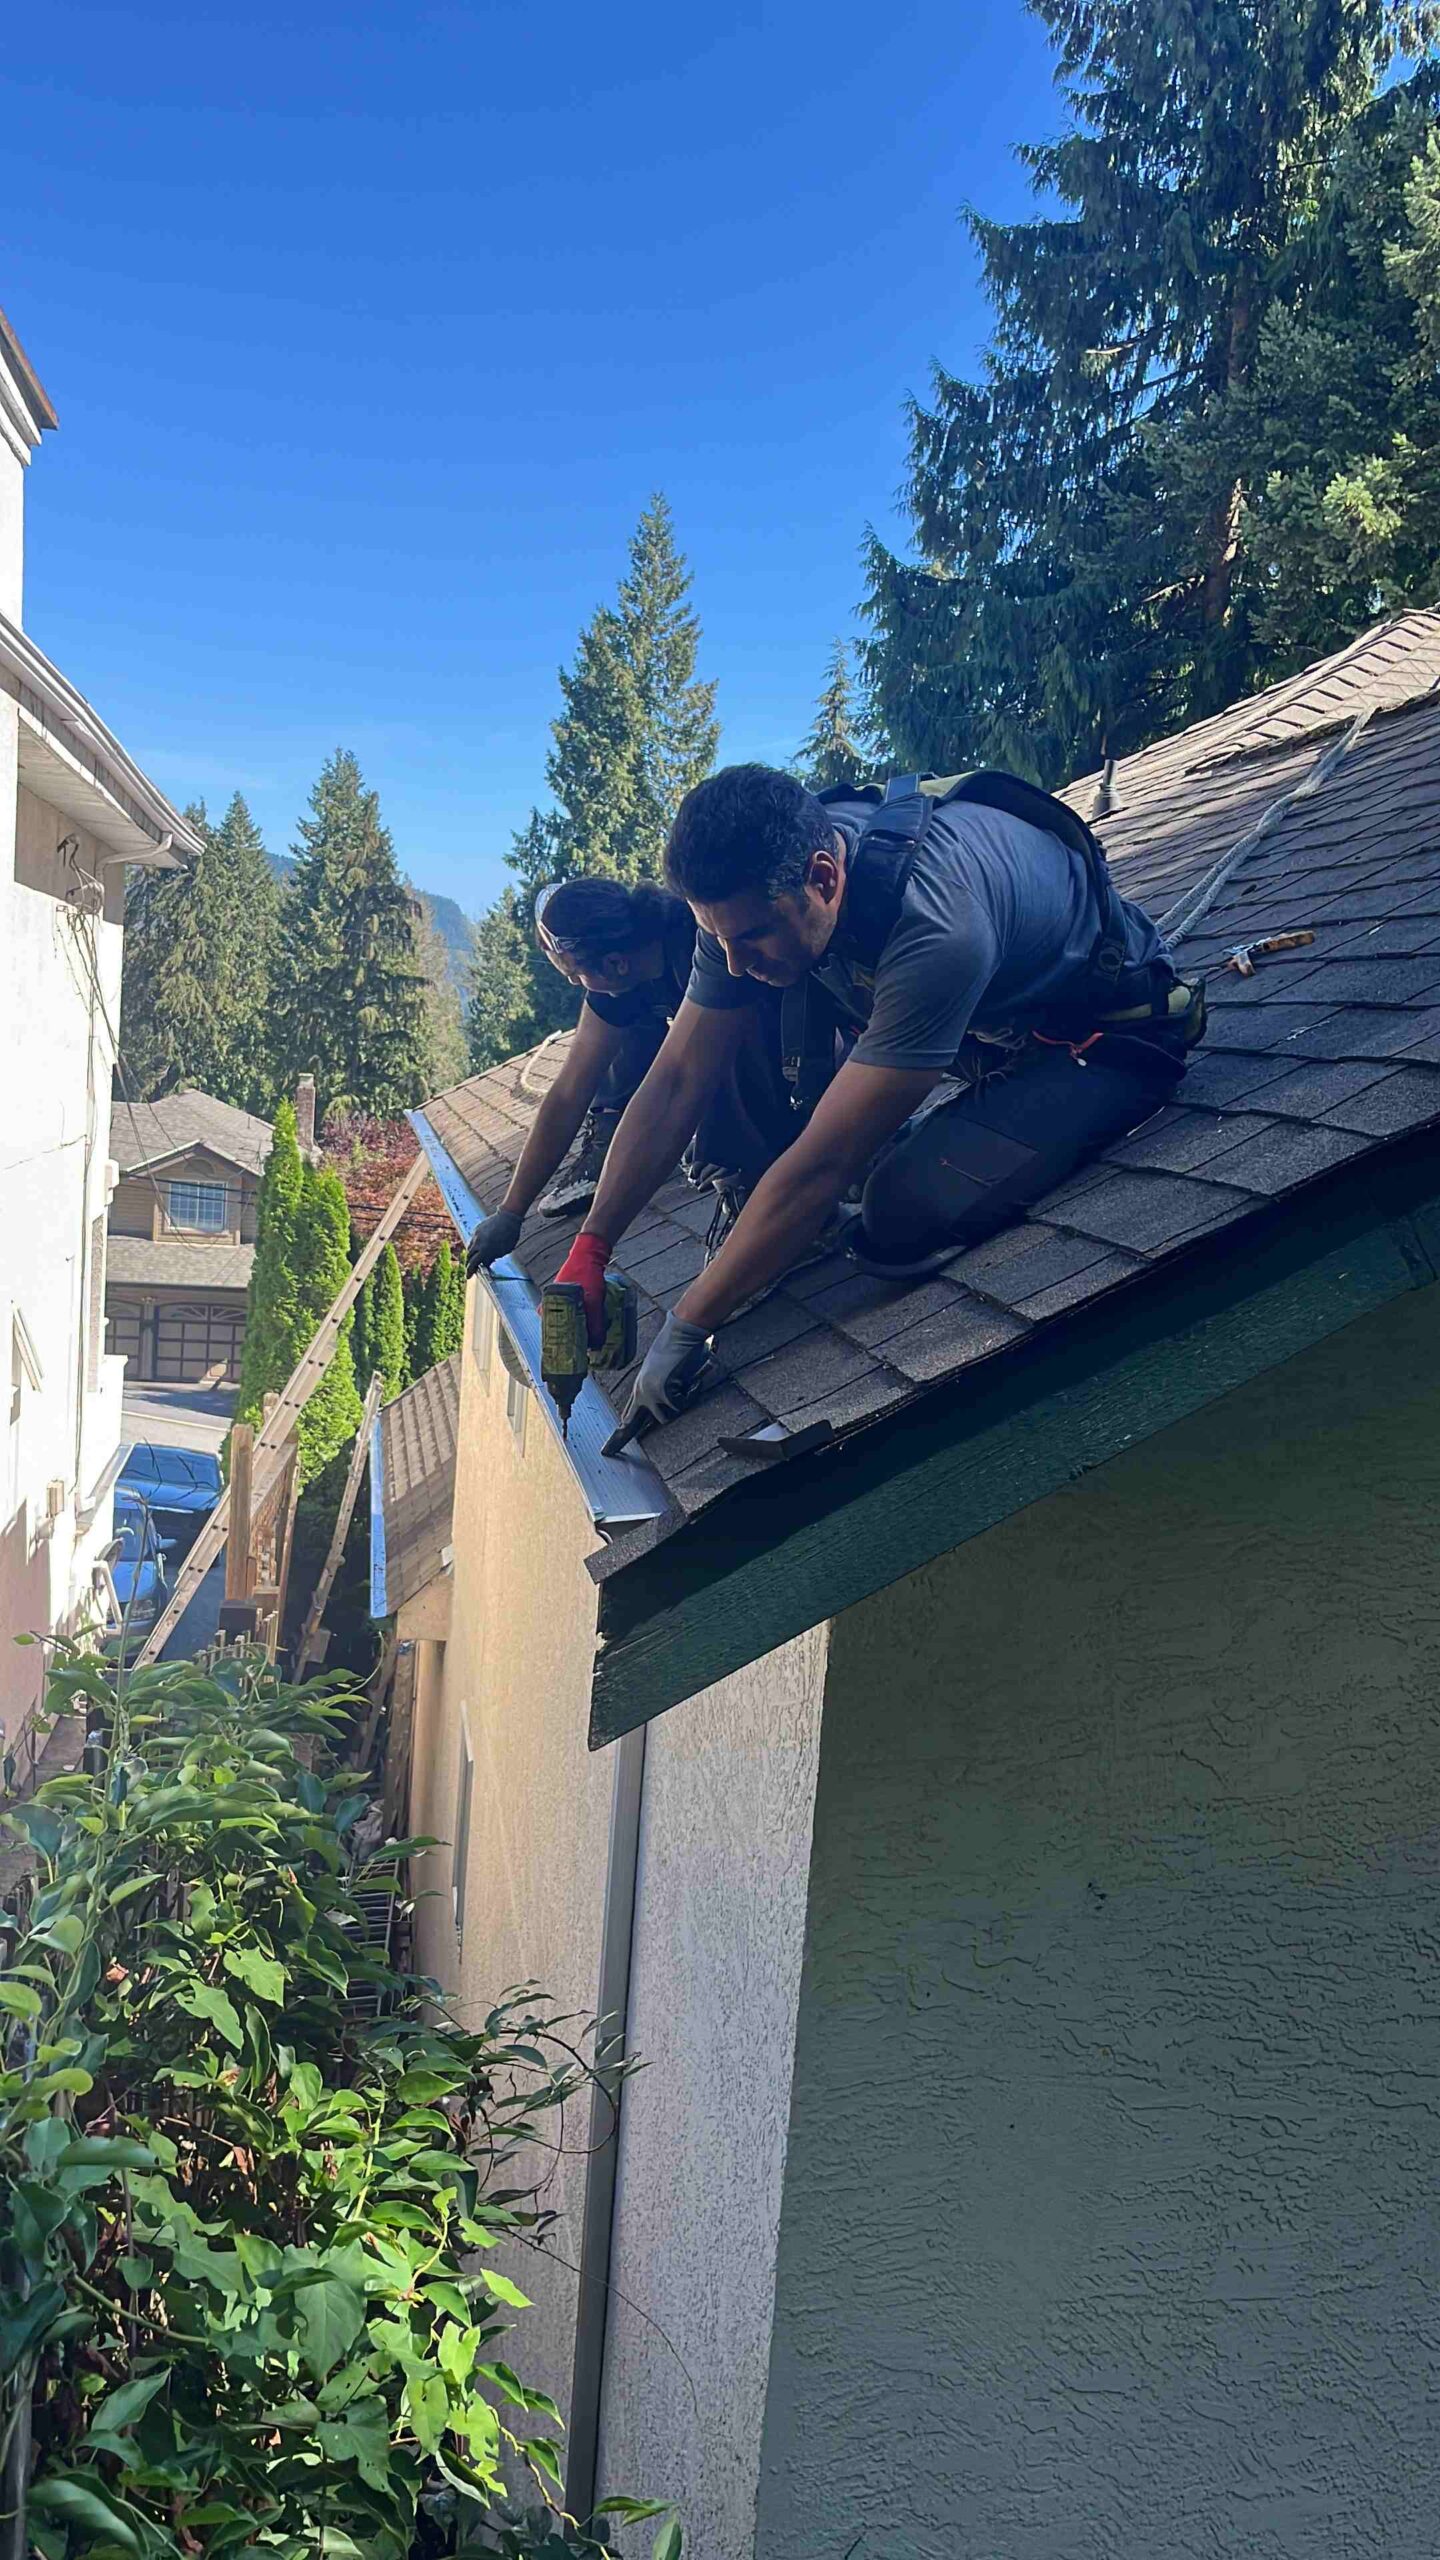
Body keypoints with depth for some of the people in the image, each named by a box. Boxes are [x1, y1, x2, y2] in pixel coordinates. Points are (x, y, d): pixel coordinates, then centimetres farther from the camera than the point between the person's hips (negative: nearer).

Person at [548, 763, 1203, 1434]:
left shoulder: (935, 930, -41)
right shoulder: (754, 890, -18)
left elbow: (823, 1166, -37)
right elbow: (677, 1082, -11)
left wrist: (685, 1330, -31)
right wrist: (588, 1251, -14)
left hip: (1106, 1033, -7)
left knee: (906, 1216, -28)